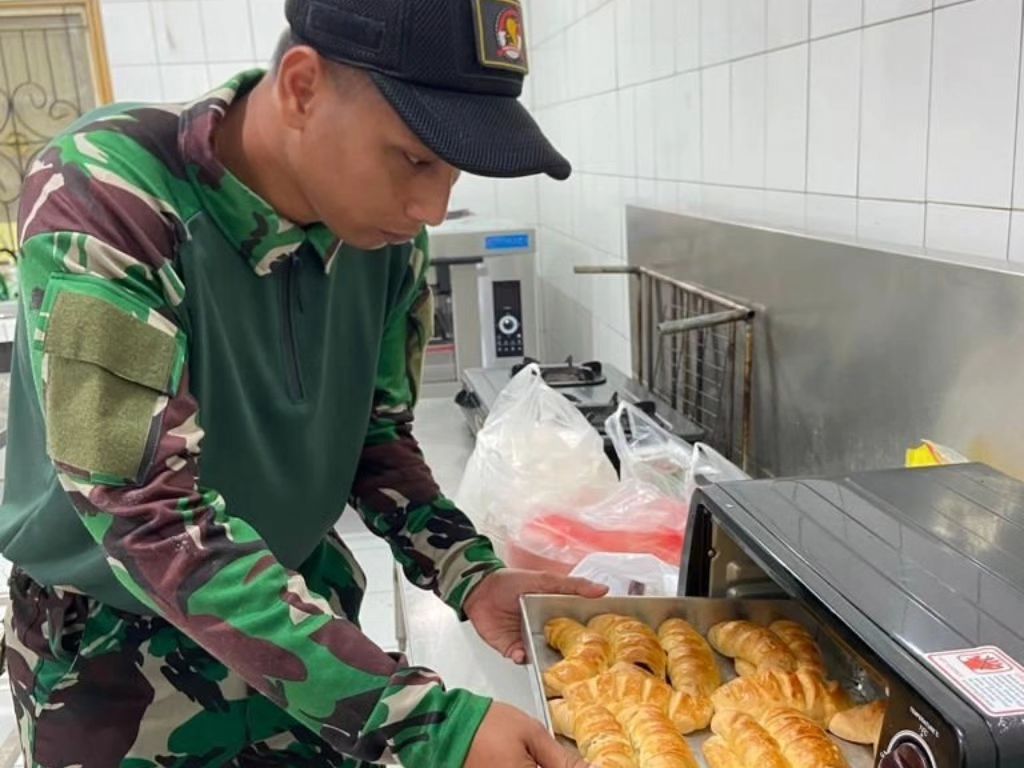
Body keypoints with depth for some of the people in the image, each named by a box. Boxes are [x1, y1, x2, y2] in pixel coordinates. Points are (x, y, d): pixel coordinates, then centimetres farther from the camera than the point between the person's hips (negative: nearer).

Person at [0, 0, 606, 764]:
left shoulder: (387, 233, -12)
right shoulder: (102, 200, -28)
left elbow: (377, 436, 0)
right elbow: (151, 518, -32)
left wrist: (471, 576, -17)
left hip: (305, 615, 4)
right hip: (114, 644, -3)